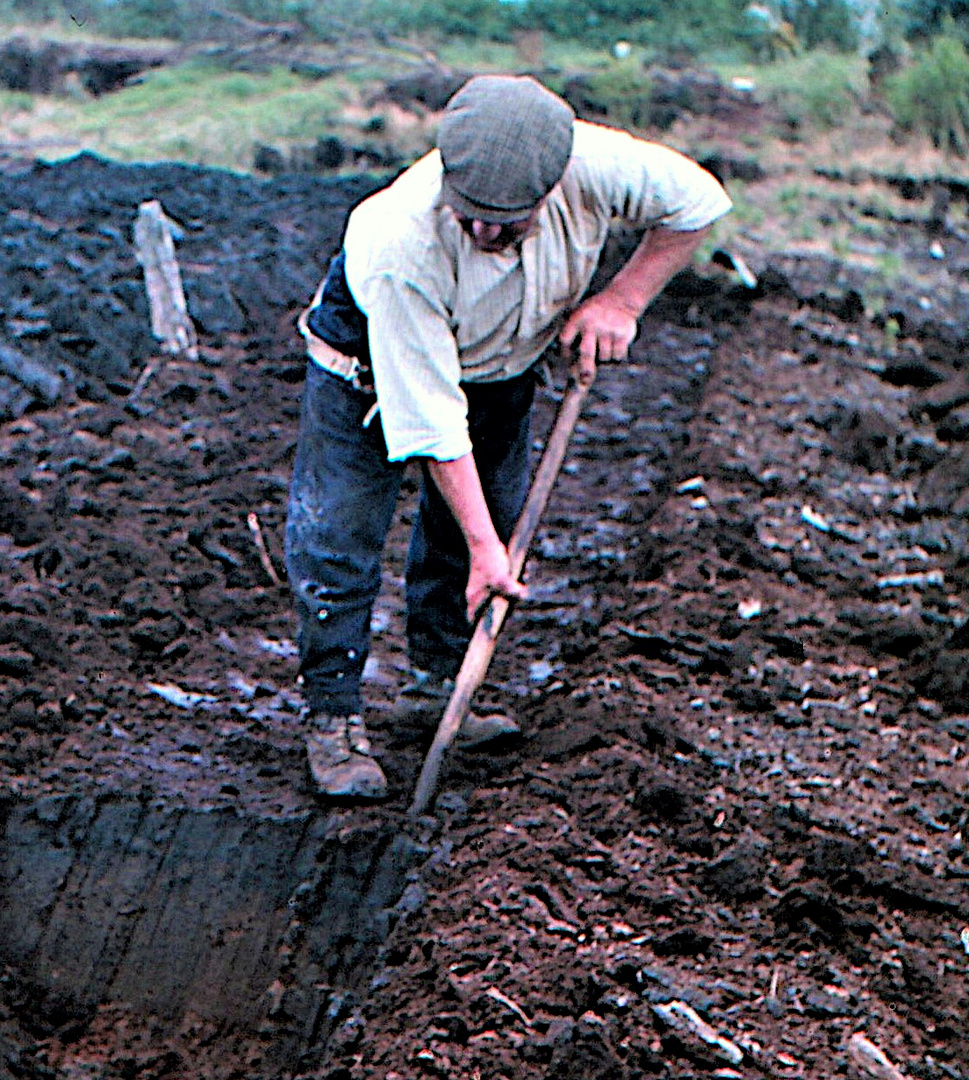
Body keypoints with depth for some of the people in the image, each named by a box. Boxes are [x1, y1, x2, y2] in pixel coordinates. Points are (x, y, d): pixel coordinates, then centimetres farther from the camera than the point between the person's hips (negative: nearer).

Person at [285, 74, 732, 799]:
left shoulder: (592, 167, -35)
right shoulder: (404, 246, -44)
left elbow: (699, 201, -14)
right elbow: (432, 419, -36)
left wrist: (621, 302, -22)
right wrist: (485, 546, -34)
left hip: (504, 355, 4)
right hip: (372, 343, -4)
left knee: (493, 513, 7)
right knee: (339, 533, -9)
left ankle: (445, 680, 26)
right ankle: (334, 714, 6)